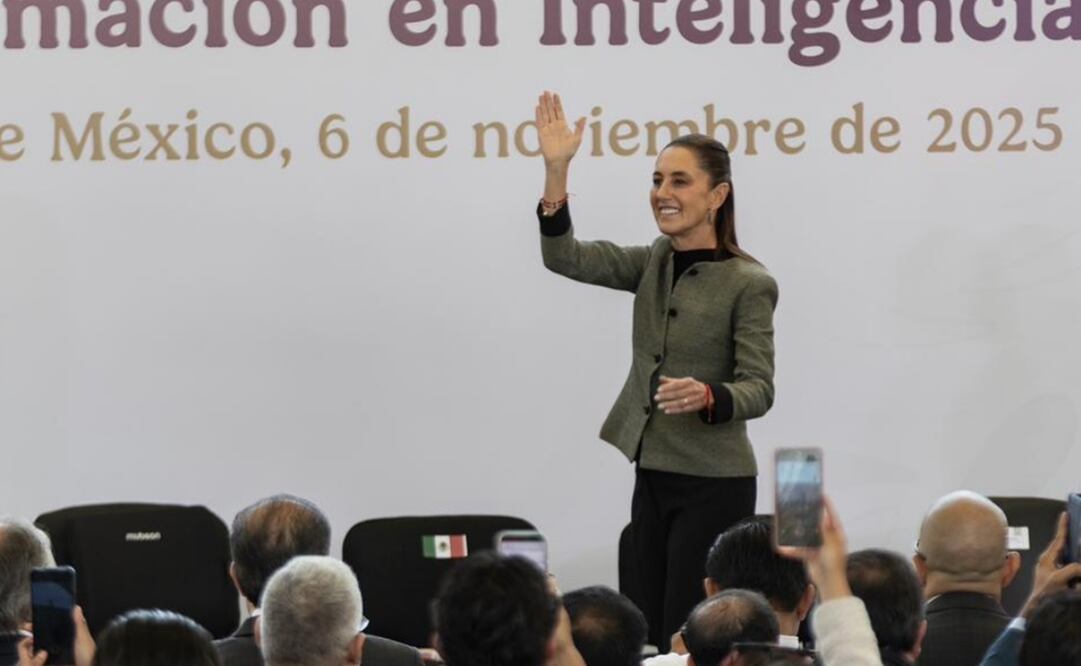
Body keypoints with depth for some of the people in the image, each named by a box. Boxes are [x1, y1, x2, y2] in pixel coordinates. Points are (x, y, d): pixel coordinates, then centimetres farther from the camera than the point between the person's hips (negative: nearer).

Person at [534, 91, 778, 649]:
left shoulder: (748, 284, -11)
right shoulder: (654, 263, 7)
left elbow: (759, 389, -14)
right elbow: (565, 258, -4)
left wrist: (706, 396, -35)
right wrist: (556, 170, -15)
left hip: (712, 484, -7)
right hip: (653, 479, 7)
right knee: (658, 640, 10)